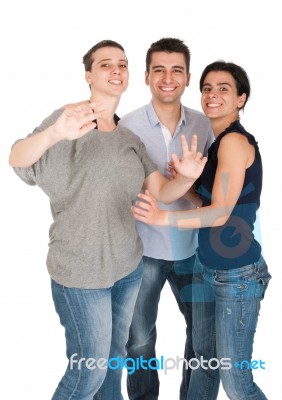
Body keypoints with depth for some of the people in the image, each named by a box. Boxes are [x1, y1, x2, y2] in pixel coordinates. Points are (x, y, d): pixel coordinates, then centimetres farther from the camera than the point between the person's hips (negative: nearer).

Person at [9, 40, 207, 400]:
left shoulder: (129, 138, 7)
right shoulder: (72, 120, -11)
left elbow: (162, 192, 2)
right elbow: (16, 159, -26)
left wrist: (187, 177, -21)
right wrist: (54, 133, -48)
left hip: (129, 266, 6)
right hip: (80, 273, -6)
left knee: (116, 353, 20)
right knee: (90, 369, 4)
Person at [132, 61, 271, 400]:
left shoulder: (235, 141, -16)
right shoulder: (218, 142, 10)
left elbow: (220, 213, -23)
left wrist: (162, 217, -36)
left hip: (238, 274, -8)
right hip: (206, 267, 8)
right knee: (203, 357, 20)